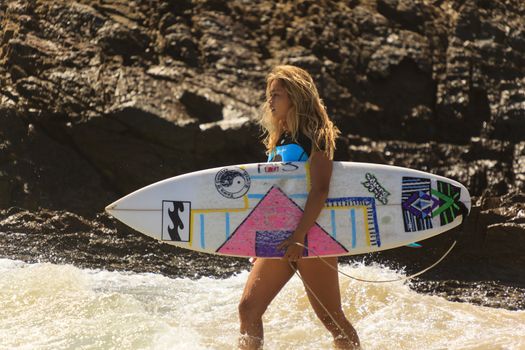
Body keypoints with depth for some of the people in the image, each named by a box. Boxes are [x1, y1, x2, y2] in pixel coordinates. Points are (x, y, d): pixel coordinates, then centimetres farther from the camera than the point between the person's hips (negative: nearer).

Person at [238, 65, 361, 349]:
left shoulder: (315, 136, -8)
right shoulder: (279, 139, 15)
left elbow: (320, 190, -18)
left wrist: (299, 238, -24)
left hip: (312, 236, -8)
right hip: (279, 238, 8)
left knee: (331, 318, 1)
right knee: (248, 308, -2)